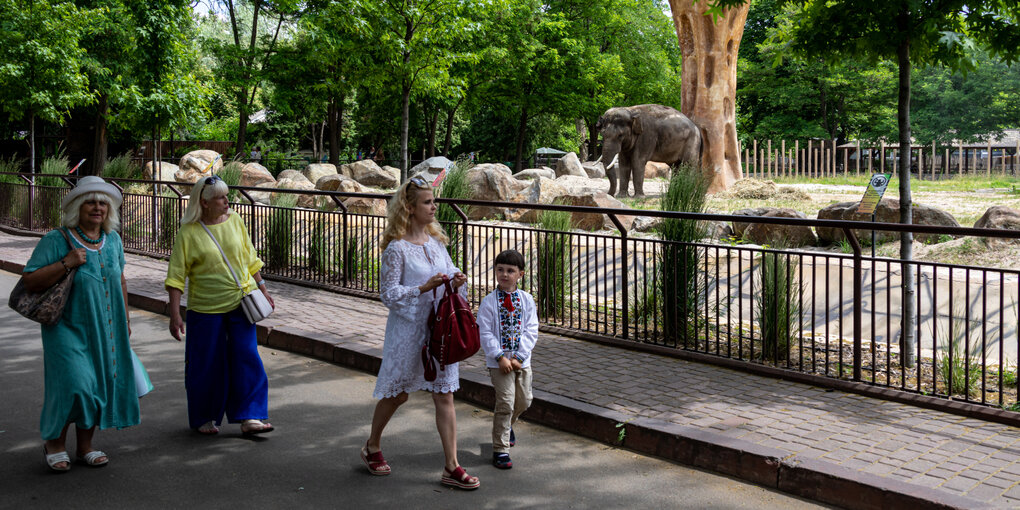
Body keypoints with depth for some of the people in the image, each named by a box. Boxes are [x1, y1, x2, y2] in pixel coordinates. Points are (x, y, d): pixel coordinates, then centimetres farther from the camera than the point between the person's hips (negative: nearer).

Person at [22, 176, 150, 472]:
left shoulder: (112, 239, 6)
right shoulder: (56, 241, -11)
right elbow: (30, 282, -14)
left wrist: (124, 318, 19)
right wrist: (66, 263, -24)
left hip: (105, 330, 5)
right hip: (68, 328, -5)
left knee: (99, 385, 8)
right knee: (73, 384, -12)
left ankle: (85, 446, 23)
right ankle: (55, 442, 12)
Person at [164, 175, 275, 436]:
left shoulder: (234, 220, 3)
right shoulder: (188, 233, -9)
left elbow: (250, 259, 14)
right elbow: (176, 277, -9)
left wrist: (262, 289, 14)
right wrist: (175, 315, -14)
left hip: (241, 302, 3)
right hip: (206, 308, -3)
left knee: (246, 358, -3)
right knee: (207, 365, 6)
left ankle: (249, 417, 2)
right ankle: (205, 418, 24)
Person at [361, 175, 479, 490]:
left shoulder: (436, 241, 6)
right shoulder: (397, 248, -12)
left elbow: (449, 273, 15)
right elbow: (389, 294, -13)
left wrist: (456, 281, -8)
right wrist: (424, 288, -23)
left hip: (439, 328, 5)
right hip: (407, 329, -5)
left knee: (444, 395, 3)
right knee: (396, 394, 10)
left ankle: (452, 467, 7)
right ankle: (372, 448, 35)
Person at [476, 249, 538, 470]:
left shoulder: (526, 300, 1)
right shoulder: (488, 302, -6)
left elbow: (531, 330, -1)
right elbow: (485, 333, -9)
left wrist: (519, 357, -11)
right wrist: (501, 357, -17)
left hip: (522, 360, 4)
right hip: (499, 361, -4)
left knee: (524, 400, 13)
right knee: (505, 402, -9)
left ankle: (505, 426, 44)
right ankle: (500, 450, 0)